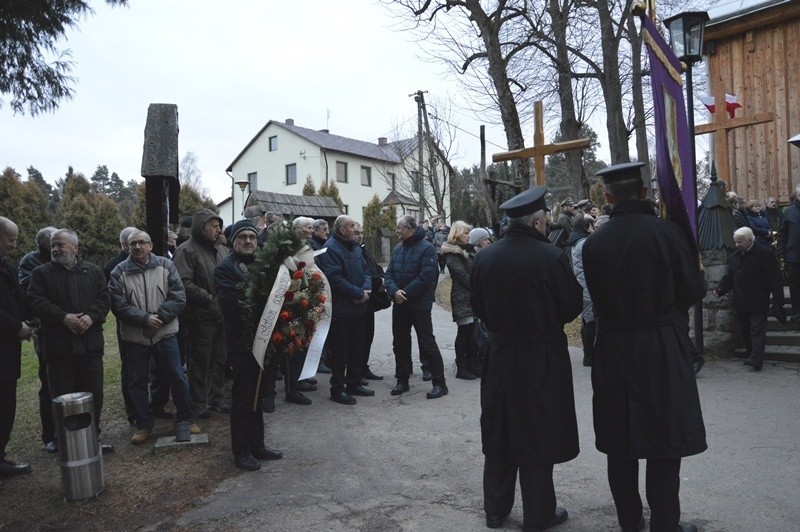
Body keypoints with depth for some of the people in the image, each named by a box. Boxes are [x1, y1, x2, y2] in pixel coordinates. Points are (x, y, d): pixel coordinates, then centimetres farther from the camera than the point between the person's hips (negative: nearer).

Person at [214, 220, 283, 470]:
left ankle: (256, 444, 29)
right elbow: (229, 301, -19)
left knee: (257, 394, 16)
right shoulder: (225, 268, -5)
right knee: (243, 396, 3)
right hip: (242, 341, -6)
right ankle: (241, 451, 16)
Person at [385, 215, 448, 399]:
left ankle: (439, 383, 8)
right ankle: (402, 380, 26)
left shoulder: (426, 248, -12)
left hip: (419, 304, -7)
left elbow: (425, 277, -19)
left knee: (427, 344, -2)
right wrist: (395, 291, -14)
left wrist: (405, 294, -18)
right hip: (399, 304, 7)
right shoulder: (397, 249, 9)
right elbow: (389, 274, 6)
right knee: (400, 344, 13)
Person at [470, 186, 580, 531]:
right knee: (537, 435, 10)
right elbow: (572, 306, -8)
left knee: (499, 434, 16)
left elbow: (478, 307, 5)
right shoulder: (551, 257, -18)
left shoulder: (485, 257, -5)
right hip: (541, 360, -4)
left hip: (499, 355, 4)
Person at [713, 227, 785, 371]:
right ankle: (751, 356, 23)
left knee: (757, 330, -9)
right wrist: (720, 290, -3)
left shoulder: (765, 254, -8)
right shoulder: (735, 256, 13)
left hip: (758, 303, -7)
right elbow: (729, 277, 16)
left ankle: (756, 360, -14)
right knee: (744, 331, 12)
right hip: (741, 303, 7)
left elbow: (775, 279, -9)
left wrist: (778, 301, -13)